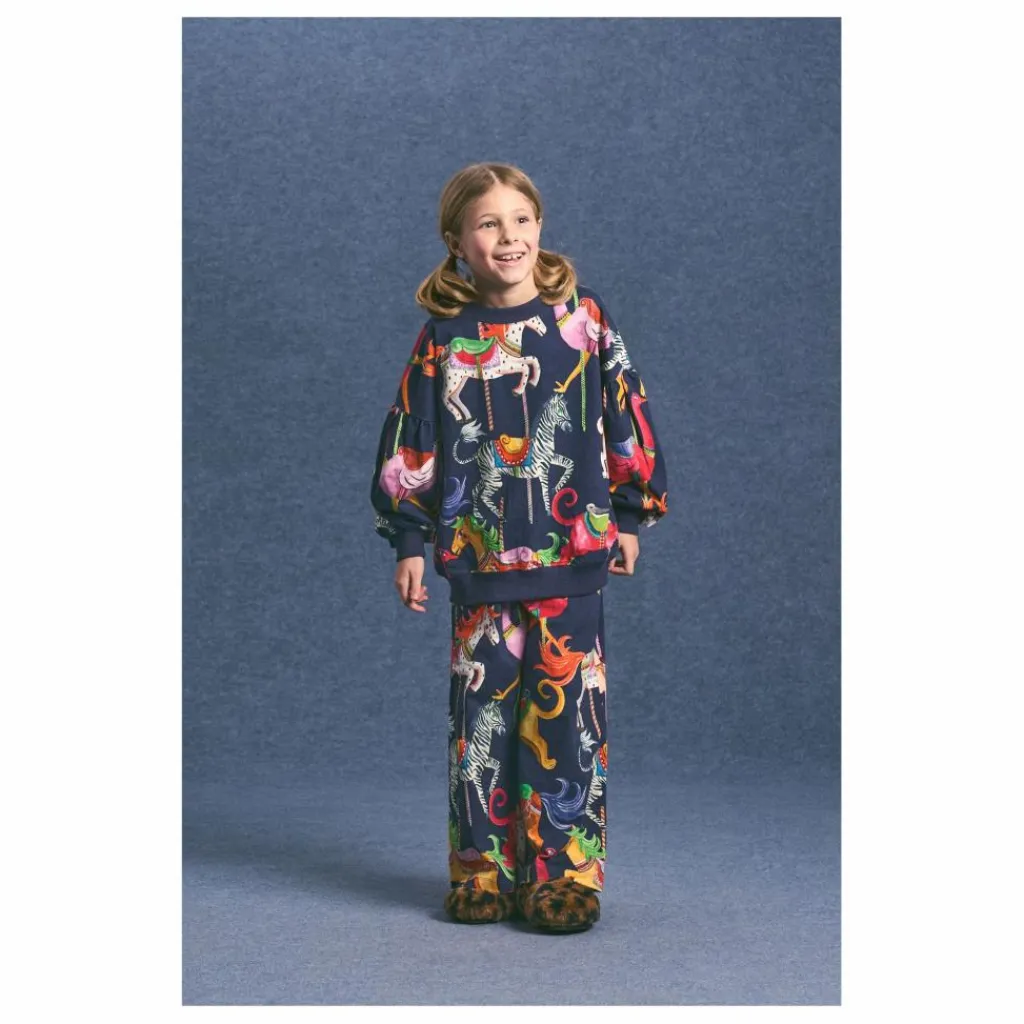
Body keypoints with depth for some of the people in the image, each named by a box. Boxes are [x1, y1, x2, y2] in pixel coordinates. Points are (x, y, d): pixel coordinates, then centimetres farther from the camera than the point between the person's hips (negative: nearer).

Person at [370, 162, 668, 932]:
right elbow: (410, 445, 6)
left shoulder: (582, 316, 2)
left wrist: (630, 514, 9)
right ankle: (484, 866, 17)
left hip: (574, 554, -1)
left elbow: (628, 417, 8)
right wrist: (409, 541, 5)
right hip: (479, 558, 1)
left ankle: (569, 867, 11)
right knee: (481, 708, 5)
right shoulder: (444, 340, 2)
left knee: (568, 708, 1)